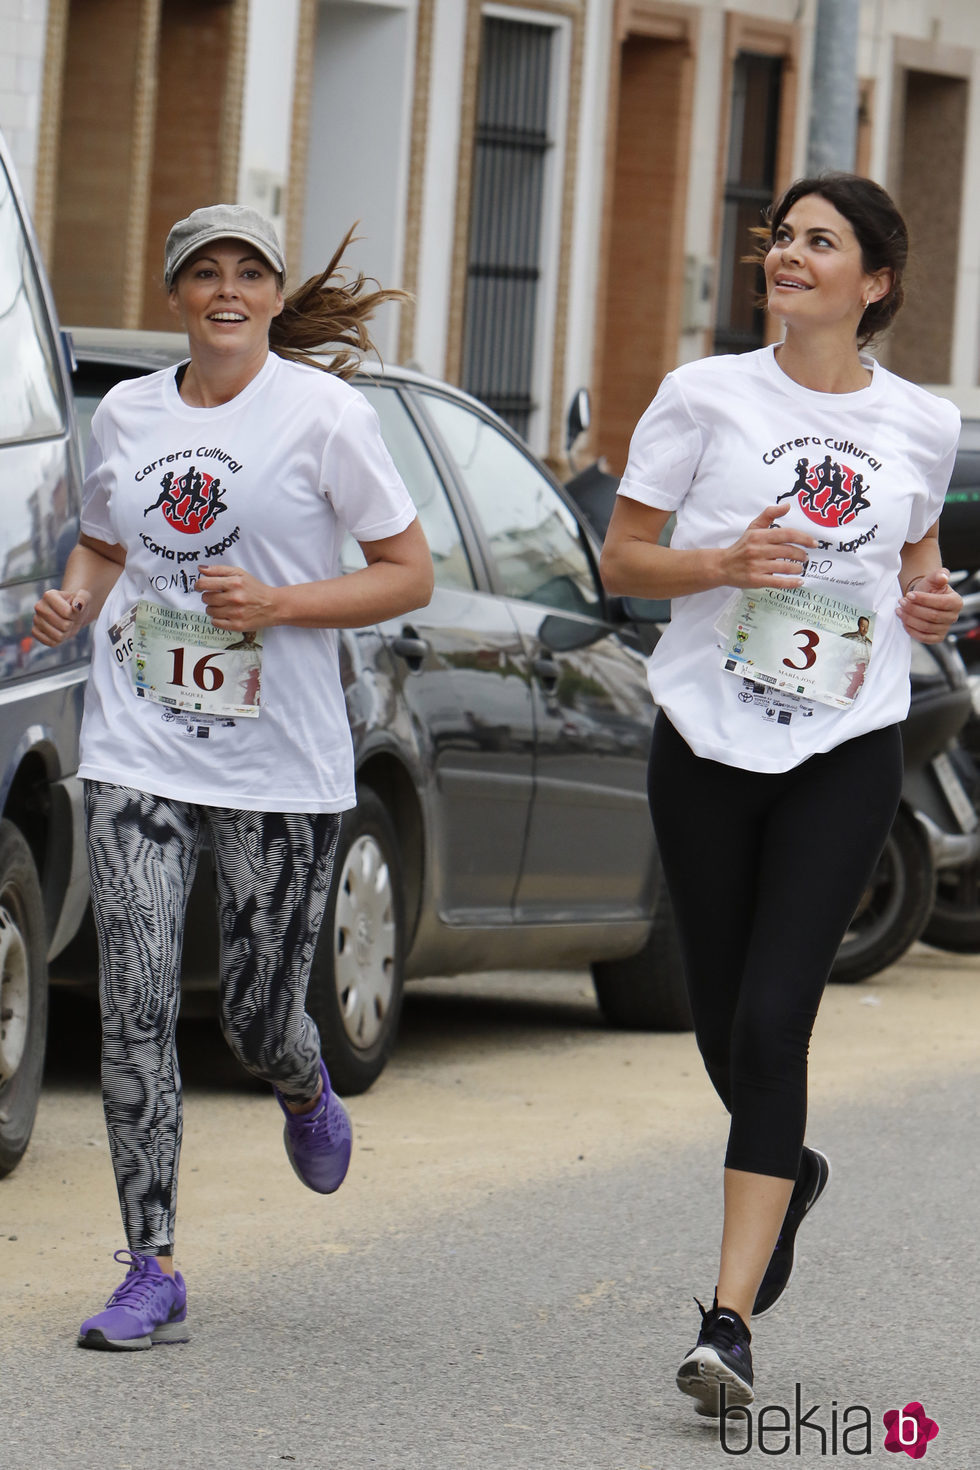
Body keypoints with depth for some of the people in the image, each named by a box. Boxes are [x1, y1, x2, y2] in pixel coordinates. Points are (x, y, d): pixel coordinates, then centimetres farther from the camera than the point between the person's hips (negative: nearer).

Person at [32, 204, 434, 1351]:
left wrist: (279, 602, -16)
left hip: (281, 766, -2)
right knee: (136, 1007, -10)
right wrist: (74, 601, 1)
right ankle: (152, 1272, -5)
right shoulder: (125, 414, 8)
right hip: (137, 752, 2)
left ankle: (305, 1091, 45)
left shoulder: (325, 414, -5)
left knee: (256, 1017, 6)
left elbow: (409, 575, -2)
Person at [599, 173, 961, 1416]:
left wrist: (926, 604, 2)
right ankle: (789, 1173, 44)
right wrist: (726, 562, -16)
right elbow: (621, 561, 2)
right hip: (709, 743, 1)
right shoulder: (705, 397, 0)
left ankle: (730, 1320, -13)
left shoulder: (920, 426, 5)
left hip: (845, 754, -1)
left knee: (772, 1023, -12)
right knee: (725, 1027, 9)